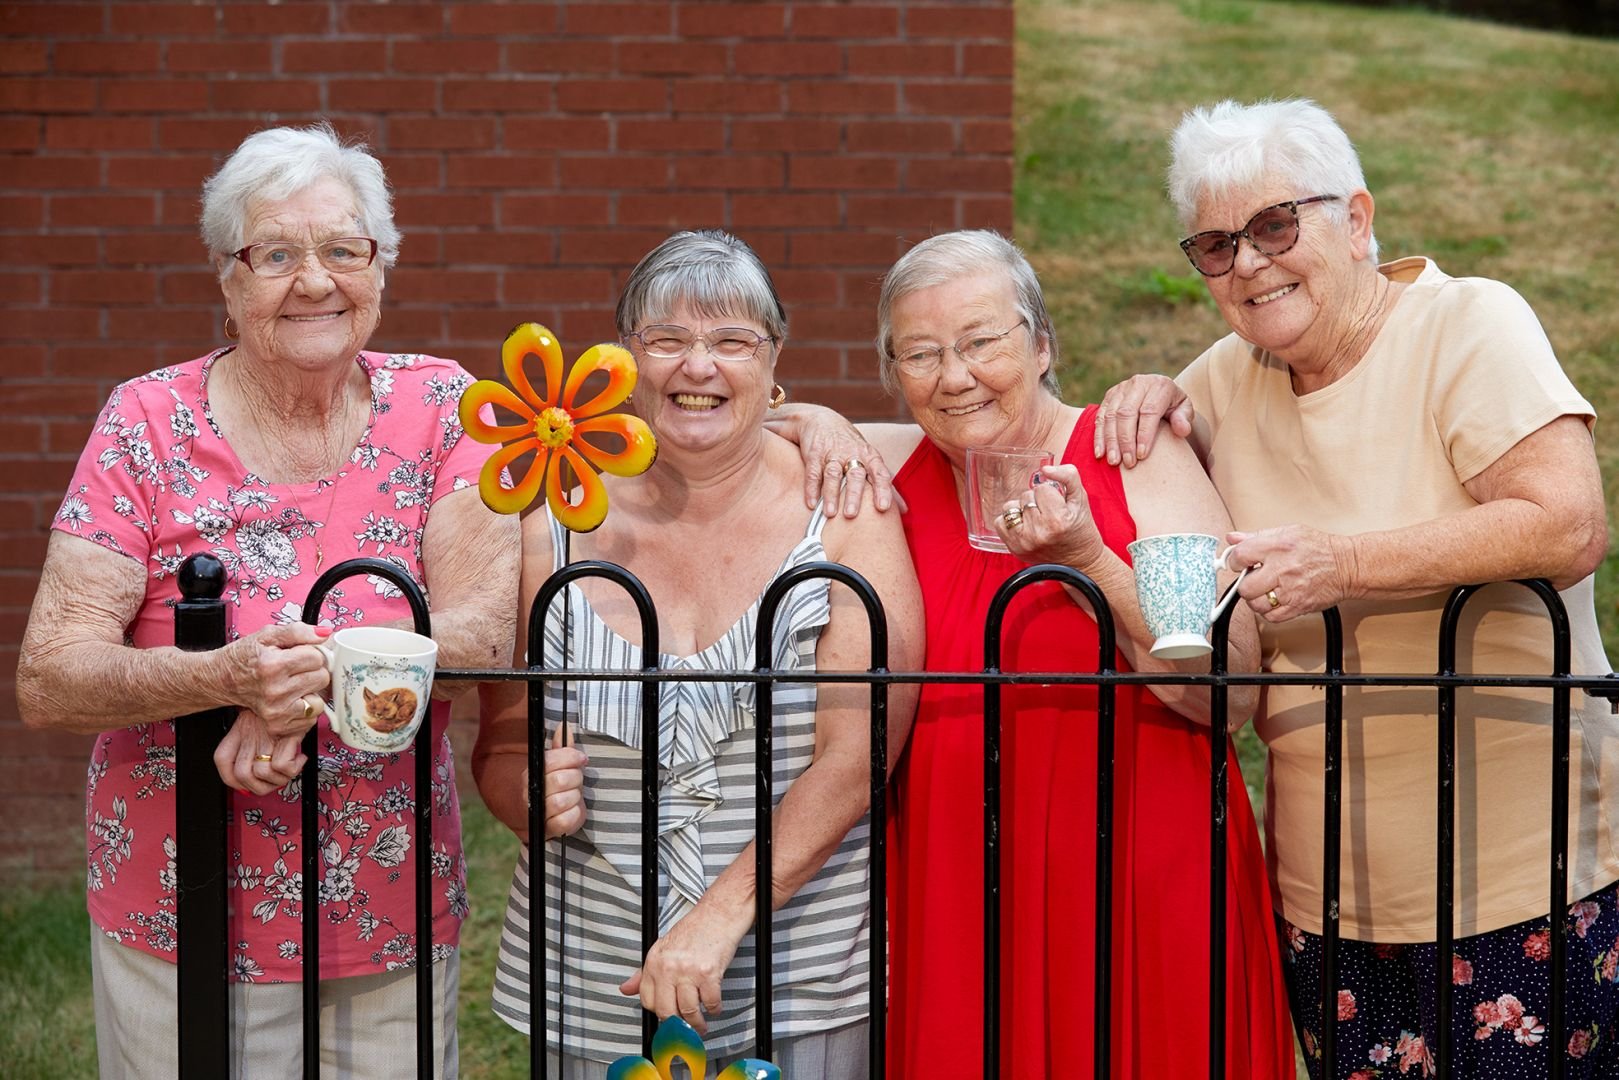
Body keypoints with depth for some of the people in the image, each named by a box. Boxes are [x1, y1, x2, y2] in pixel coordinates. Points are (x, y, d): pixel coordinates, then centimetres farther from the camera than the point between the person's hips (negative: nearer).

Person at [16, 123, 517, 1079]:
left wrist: (313, 675, -25)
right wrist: (228, 678, -30)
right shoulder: (150, 425, -6)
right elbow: (46, 682, -13)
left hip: (401, 922, 2)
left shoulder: (439, 408, -1)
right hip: (184, 925, -2)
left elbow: (483, 632, -10)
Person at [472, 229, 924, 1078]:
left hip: (805, 976, -2)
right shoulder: (557, 530, 3)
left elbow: (856, 755, -13)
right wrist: (534, 797, -13)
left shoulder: (844, 516, -4)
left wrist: (724, 914, -22)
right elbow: (501, 746, 10)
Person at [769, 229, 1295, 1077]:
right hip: (951, 905, 3)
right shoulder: (898, 468, 7)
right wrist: (810, 424, -1)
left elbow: (1234, 697, -12)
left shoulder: (1138, 461, -4)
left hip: (1136, 904, -3)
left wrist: (1090, 561, -21)